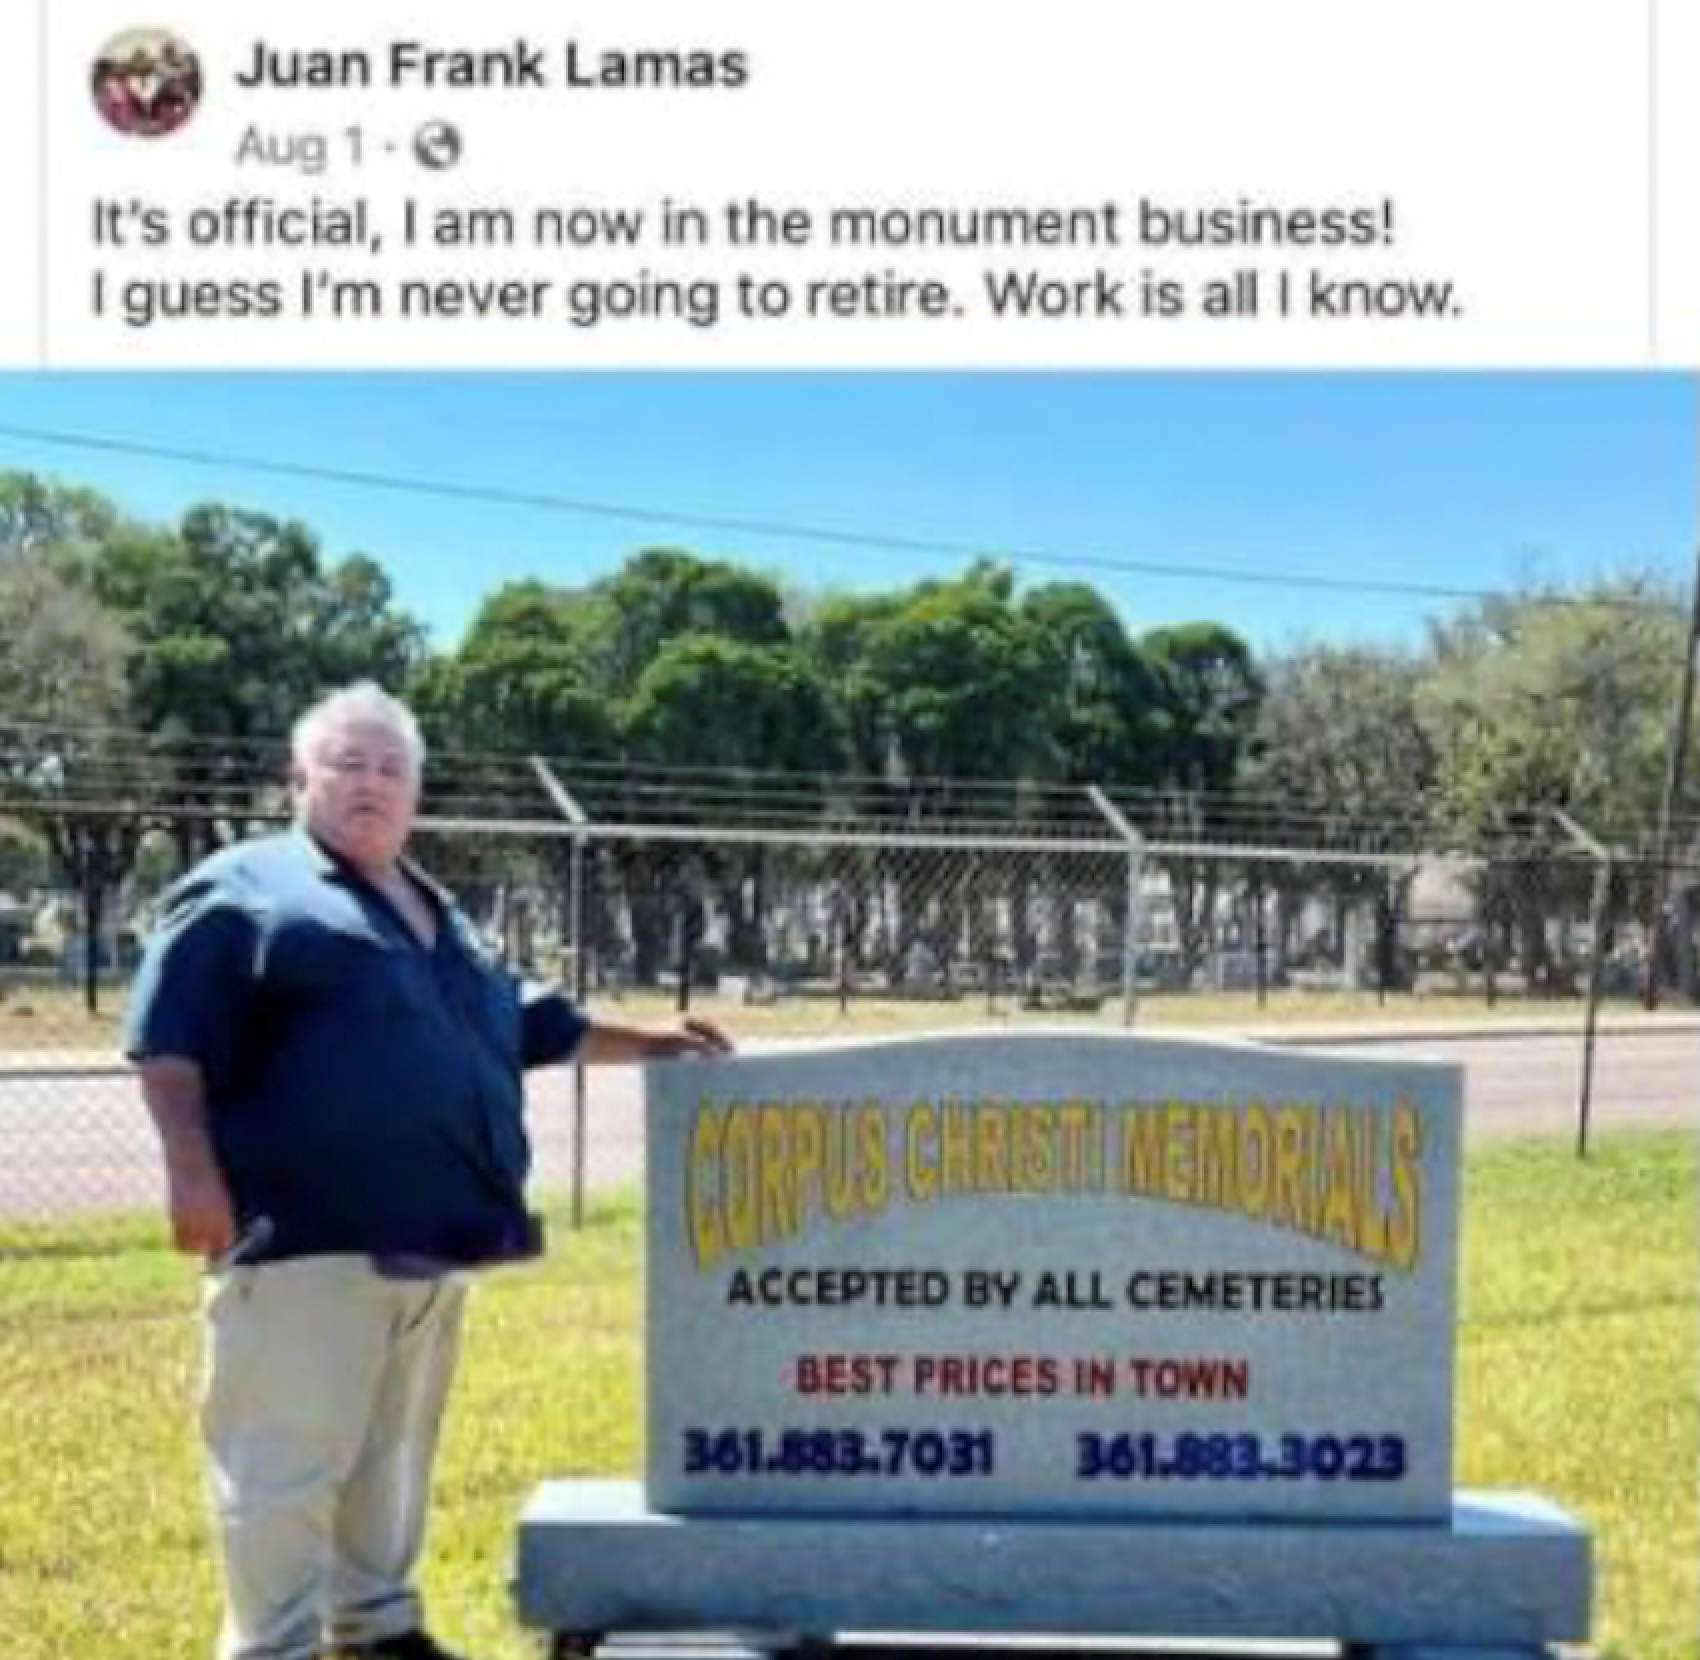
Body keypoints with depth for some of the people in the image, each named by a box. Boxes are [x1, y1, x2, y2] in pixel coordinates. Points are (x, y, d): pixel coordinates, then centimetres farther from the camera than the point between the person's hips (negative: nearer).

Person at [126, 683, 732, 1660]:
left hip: (425, 1233, 8)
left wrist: (651, 1044, 27)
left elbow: (529, 1025, 31)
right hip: (309, 1235, -8)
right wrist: (194, 1169, -19)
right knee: (288, 1460, -6)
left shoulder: (438, 917, 22)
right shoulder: (247, 890, -3)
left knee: (394, 1450, 17)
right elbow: (171, 1042, -9)